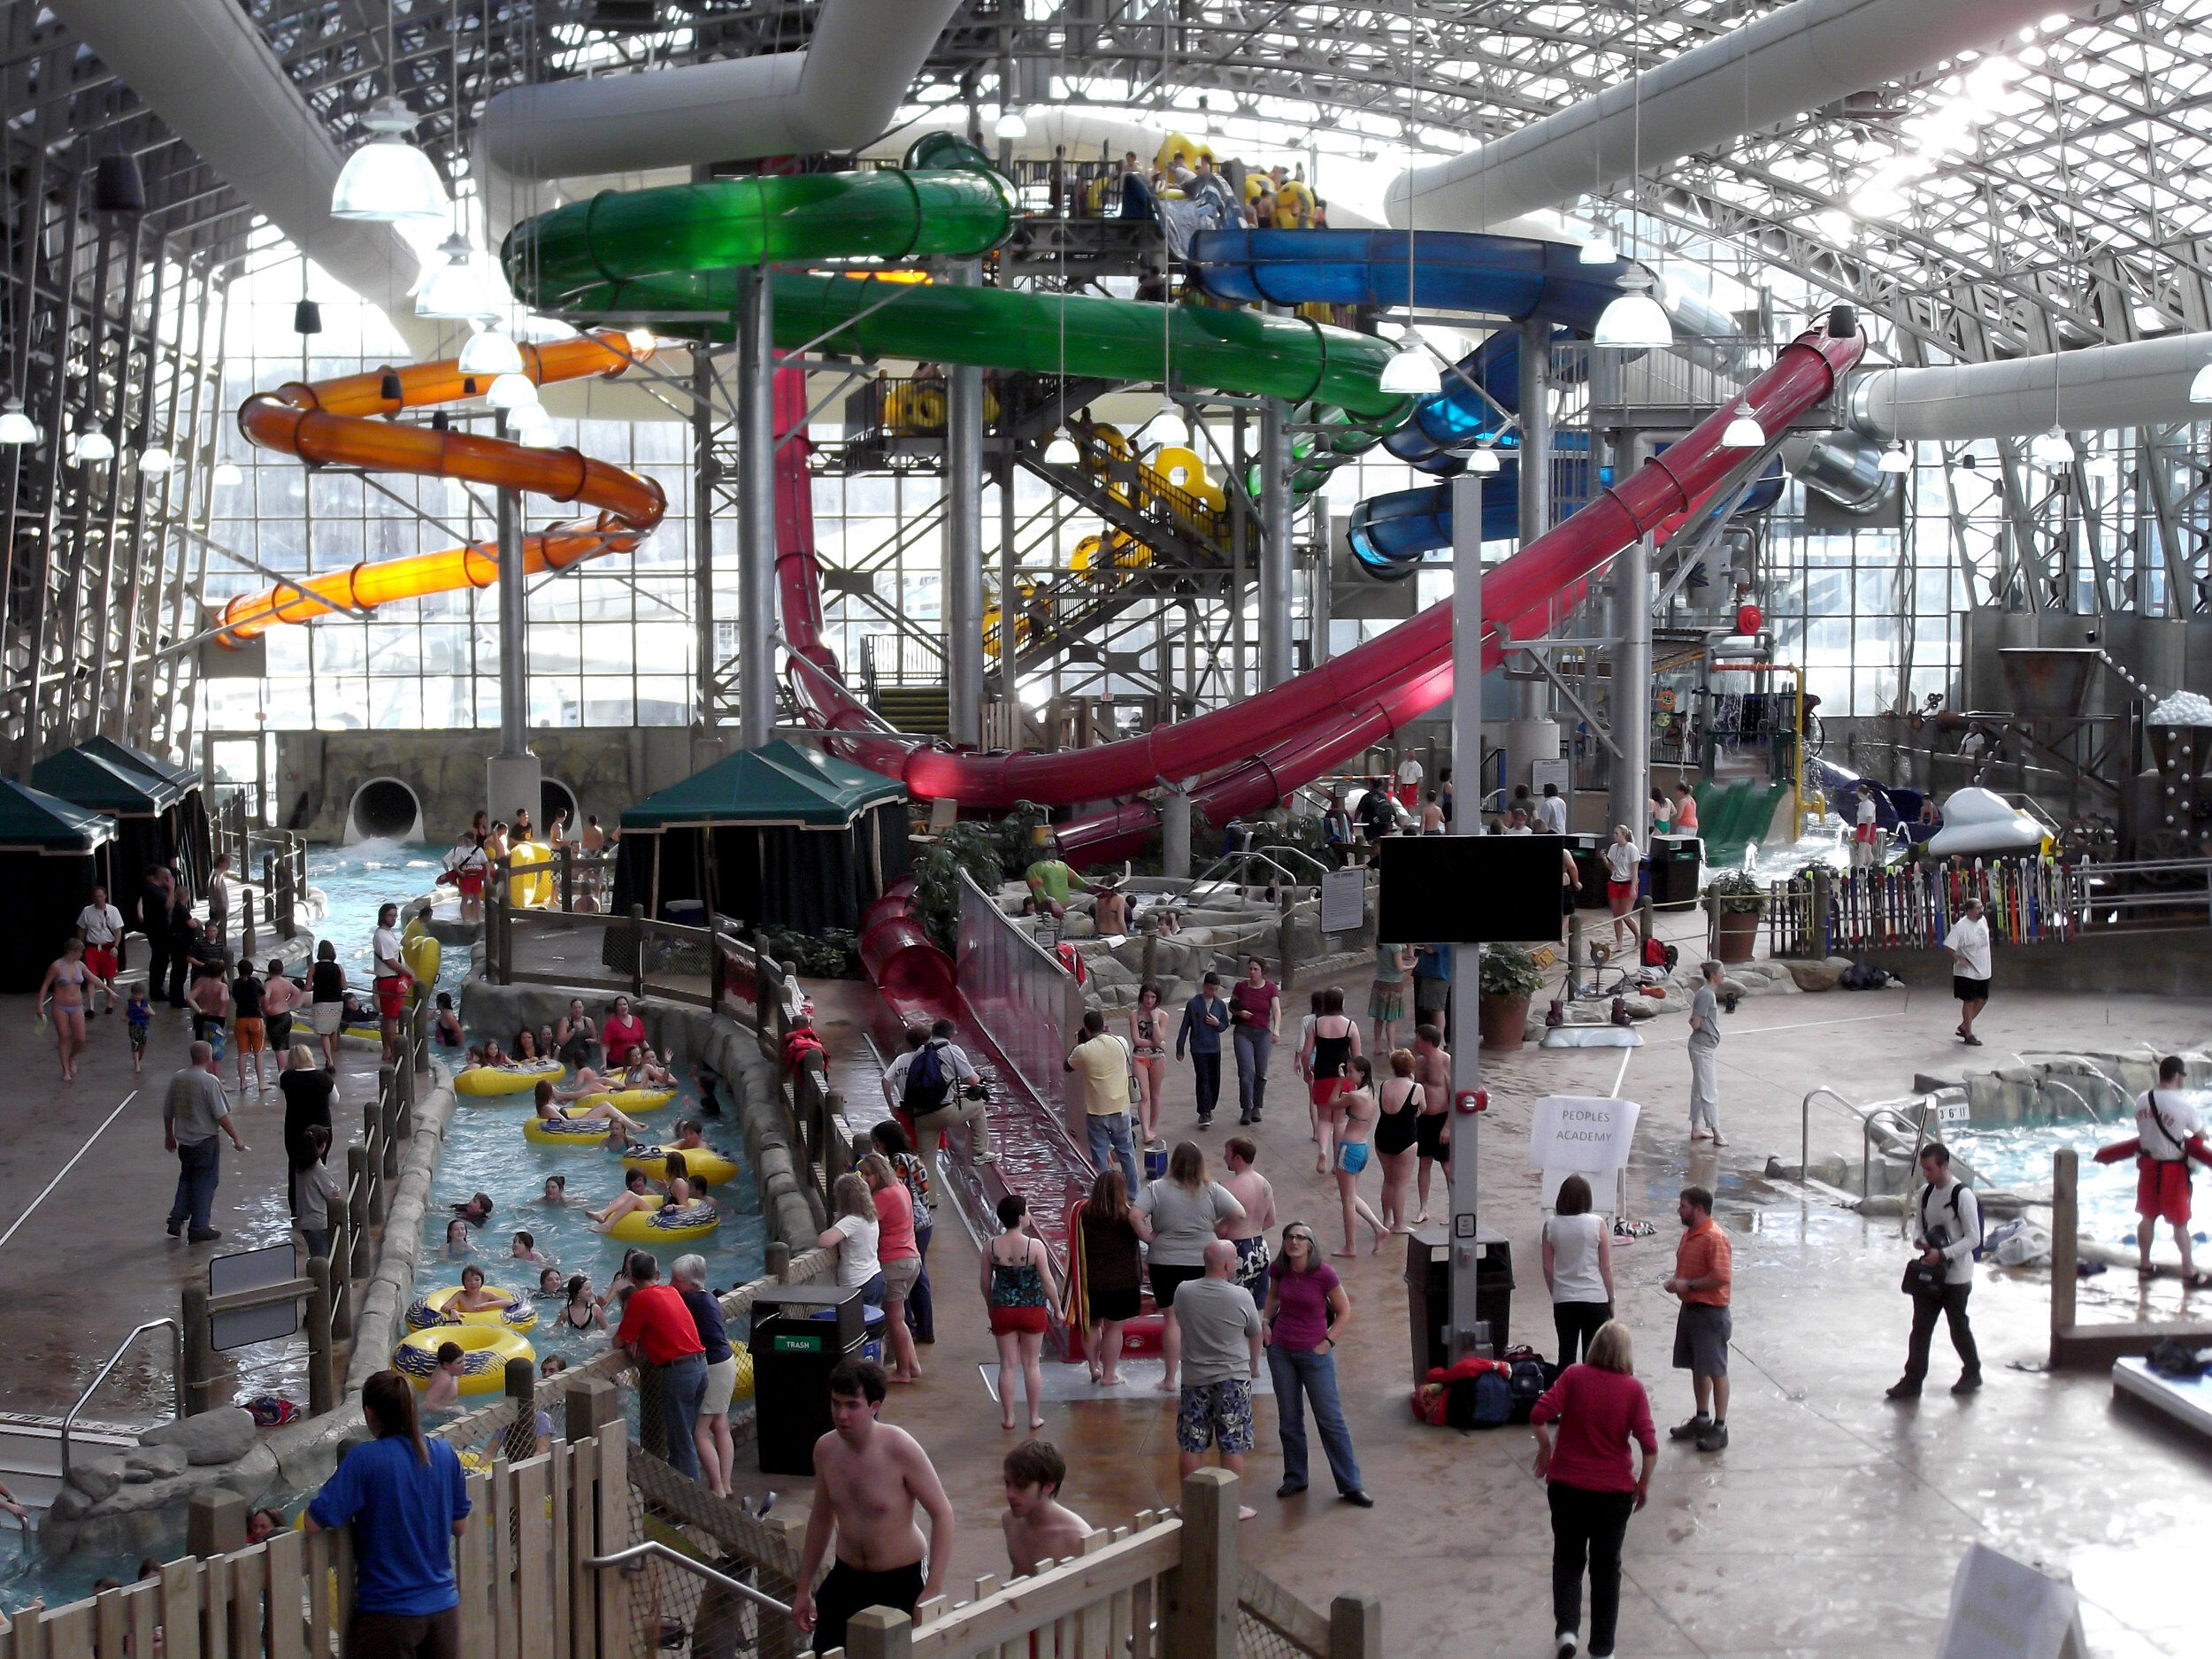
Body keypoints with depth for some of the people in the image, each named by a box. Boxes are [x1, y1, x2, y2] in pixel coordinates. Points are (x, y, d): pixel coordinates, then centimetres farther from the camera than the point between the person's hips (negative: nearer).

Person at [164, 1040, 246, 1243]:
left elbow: (167, 1112, 10)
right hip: (206, 1141, -6)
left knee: (186, 1179, 22)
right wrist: (236, 1137, -9)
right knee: (204, 1183, 4)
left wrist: (169, 1135, 24)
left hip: (183, 1140, 6)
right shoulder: (210, 1081, -18)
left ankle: (176, 1219, 18)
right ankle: (199, 1228, 8)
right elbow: (221, 1115, -18)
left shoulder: (177, 1079, 1)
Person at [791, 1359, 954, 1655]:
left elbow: (942, 1514, -17)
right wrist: (803, 1589, 14)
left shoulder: (901, 1449, -21)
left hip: (901, 1580, -5)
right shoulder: (825, 1448, -4)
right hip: (846, 1578, 5)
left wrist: (932, 1591, -22)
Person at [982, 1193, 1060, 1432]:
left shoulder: (991, 1247, -7)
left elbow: (986, 1283, 3)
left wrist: (991, 1308, 19)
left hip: (1002, 1311, 2)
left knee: (1007, 1365, 11)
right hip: (1032, 1310, -2)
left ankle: (1008, 1417, 17)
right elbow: (1048, 1282, -10)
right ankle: (1034, 1417, 17)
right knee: (1031, 1364, 10)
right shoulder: (1035, 1246, -15)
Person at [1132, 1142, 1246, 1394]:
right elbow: (1239, 1215, -10)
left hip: (1166, 1262, -1)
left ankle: (1170, 1379, 11)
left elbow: (1135, 1216, -17)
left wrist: (1149, 1238, -4)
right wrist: (1217, 1232, 3)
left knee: (1171, 1319, 7)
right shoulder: (1212, 1190, -3)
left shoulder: (1156, 1189, -6)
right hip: (1204, 1262, 1)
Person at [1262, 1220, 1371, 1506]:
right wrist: (1265, 1321, 4)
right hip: (1281, 1351, 4)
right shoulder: (1278, 1270, -4)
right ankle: (1294, 1479, 27)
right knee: (1289, 1419, 13)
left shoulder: (1324, 1274, -16)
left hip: (1315, 1353, -4)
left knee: (1330, 1419, 0)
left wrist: (1328, 1341, -9)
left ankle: (1350, 1485, 7)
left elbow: (1344, 1310, -3)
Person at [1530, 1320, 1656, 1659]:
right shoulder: (1633, 1389, -7)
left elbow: (1539, 1415, -15)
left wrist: (1545, 1449, 1)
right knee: (1606, 1566, 14)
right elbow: (1649, 1445, -11)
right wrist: (1644, 1483, 3)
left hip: (1566, 1484, 0)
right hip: (1615, 1491, 0)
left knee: (1568, 1559, 18)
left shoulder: (1574, 1376, -6)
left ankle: (1566, 1628, 2)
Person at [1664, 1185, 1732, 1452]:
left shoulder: (1715, 1238, -20)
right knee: (1697, 1368, 17)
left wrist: (1688, 1285, -20)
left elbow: (1721, 1278, -25)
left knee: (1716, 1371, -1)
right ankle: (1702, 1419, 29)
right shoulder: (1688, 1234, 10)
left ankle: (1720, 1428, 6)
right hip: (1690, 1308, 9)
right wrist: (1676, 1283, 3)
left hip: (1710, 1312, -9)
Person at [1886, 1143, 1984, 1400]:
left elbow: (1973, 1238, -16)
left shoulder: (1963, 1195, -17)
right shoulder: (1926, 1193, 4)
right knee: (1920, 1327, 4)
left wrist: (1943, 1254, -24)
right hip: (1929, 1273, 6)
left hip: (1957, 1275, -6)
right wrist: (1919, 1240, -8)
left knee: (1958, 1327, 9)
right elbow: (1918, 1223, 15)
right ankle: (1912, 1381, 8)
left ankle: (1972, 1373, 30)